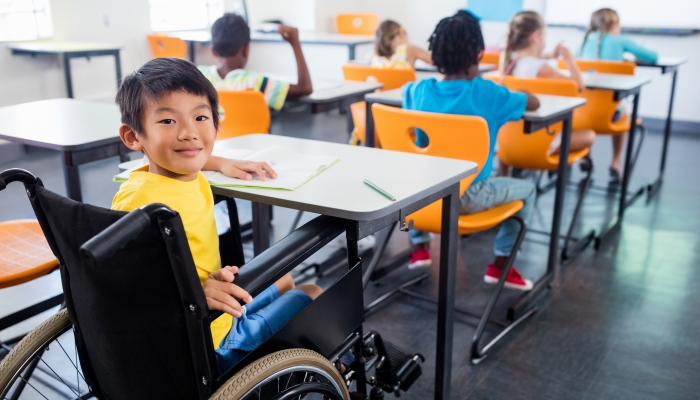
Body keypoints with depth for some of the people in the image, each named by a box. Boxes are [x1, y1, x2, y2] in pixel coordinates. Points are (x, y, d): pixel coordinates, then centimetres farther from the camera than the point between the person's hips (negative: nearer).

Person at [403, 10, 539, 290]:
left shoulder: (420, 90, -6)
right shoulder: (487, 93, -14)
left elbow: (406, 89, 20)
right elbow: (534, 103, 3)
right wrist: (507, 94, 20)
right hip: (469, 197, -3)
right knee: (526, 189, 19)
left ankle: (419, 247, 35)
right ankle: (500, 265, 20)